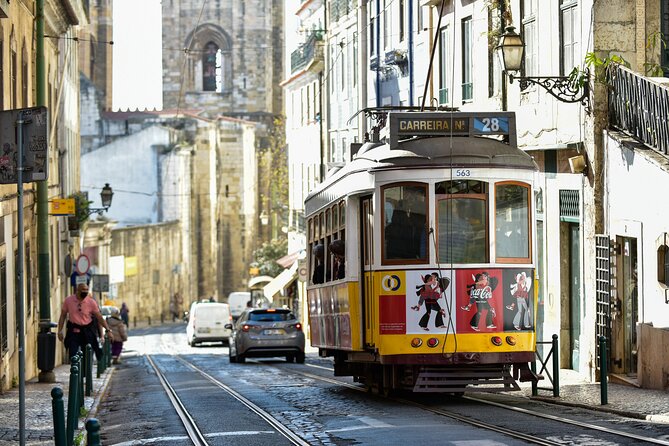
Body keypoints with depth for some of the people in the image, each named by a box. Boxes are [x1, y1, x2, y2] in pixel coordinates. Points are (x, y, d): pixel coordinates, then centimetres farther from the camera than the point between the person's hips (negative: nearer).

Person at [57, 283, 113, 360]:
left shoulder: (91, 302, -7)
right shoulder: (68, 300, -4)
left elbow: (100, 318, -2)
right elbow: (63, 316, 5)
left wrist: (108, 330, -6)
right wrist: (60, 331, 0)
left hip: (87, 331, 0)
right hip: (74, 330, 0)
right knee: (73, 354, -9)